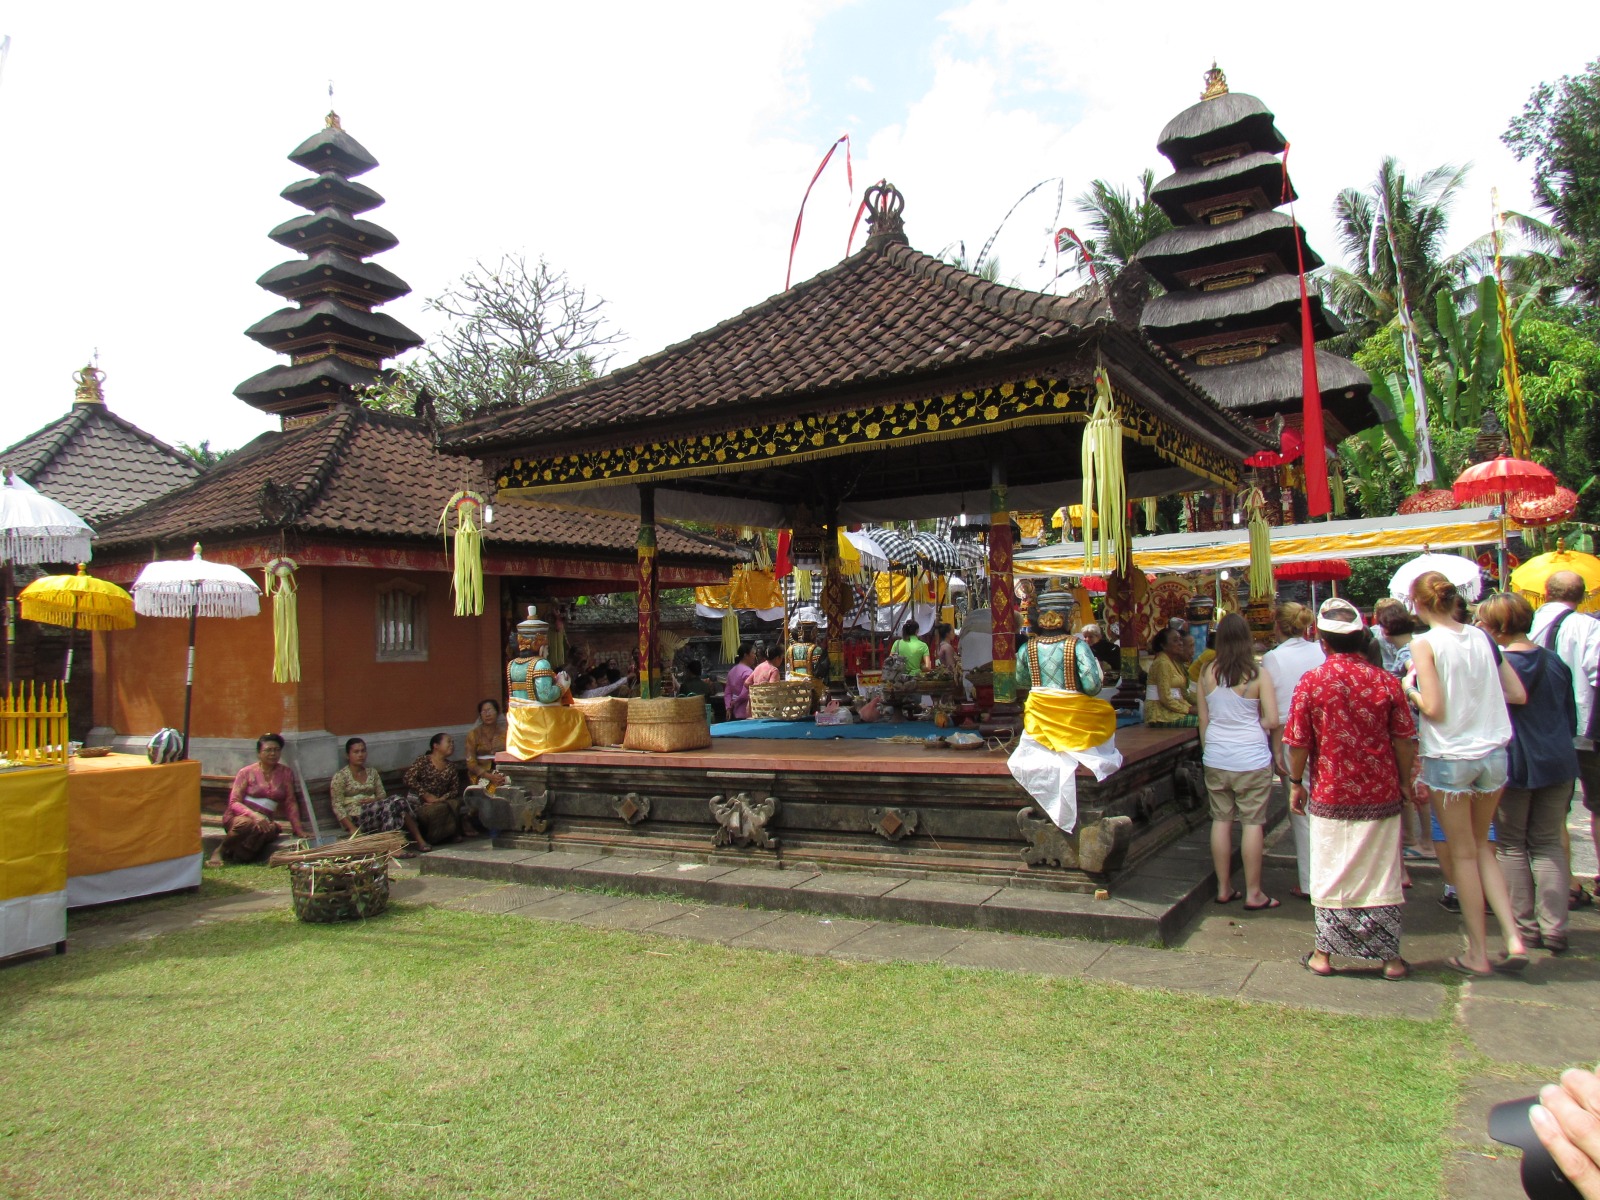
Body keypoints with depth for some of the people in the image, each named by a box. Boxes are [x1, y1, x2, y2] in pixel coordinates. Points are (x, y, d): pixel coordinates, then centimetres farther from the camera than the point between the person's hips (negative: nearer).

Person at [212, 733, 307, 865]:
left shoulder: (286, 773, 10)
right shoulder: (246, 772, 1)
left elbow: (290, 803, 10)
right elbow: (234, 802, -5)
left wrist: (298, 829, 0)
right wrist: (254, 815, -24)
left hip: (265, 820, 2)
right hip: (239, 817, -2)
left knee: (271, 830, -35)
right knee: (247, 824, -38)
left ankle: (239, 855, -11)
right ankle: (219, 851, -11)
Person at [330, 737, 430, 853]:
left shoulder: (372, 772, 16)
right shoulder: (340, 776, -1)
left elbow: (382, 795, 16)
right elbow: (337, 806, -6)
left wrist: (374, 800, -9)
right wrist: (352, 828, -18)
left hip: (375, 812, 5)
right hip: (356, 817, -5)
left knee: (400, 802, -28)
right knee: (393, 802, -31)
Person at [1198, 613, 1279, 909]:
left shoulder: (1207, 673, -1)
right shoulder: (1258, 675, -10)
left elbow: (1203, 719, 7)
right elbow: (1272, 721, -10)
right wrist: (1251, 726, 10)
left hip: (1215, 759, 3)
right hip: (1251, 758, -3)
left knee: (1221, 820, 11)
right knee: (1252, 822, 4)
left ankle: (1224, 889, 20)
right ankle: (1253, 894, 10)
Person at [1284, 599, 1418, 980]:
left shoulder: (1311, 681, -9)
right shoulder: (1386, 681, -5)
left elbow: (1298, 742, -7)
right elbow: (1403, 740, -1)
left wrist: (1295, 783, 6)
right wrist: (1404, 782, 13)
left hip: (1330, 795, -1)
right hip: (1381, 793, 1)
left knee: (1329, 875, 8)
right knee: (1382, 874, 10)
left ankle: (1324, 954, 15)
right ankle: (1390, 956, 17)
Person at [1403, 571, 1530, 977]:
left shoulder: (1425, 643, -13)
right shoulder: (1482, 637, 3)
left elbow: (1433, 709, -17)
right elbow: (1518, 694, 7)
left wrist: (1410, 688, 1)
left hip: (1449, 758, -5)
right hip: (1493, 754, 5)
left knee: (1463, 854, 7)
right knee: (1481, 846, 20)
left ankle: (1478, 954, 16)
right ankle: (1513, 938, 12)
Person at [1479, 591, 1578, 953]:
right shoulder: (1554, 661, 4)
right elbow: (1571, 716, 13)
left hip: (1511, 765, -5)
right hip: (1558, 762, 5)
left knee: (1512, 846, 8)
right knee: (1549, 844, 12)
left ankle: (1525, 926, 12)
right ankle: (1554, 928, 9)